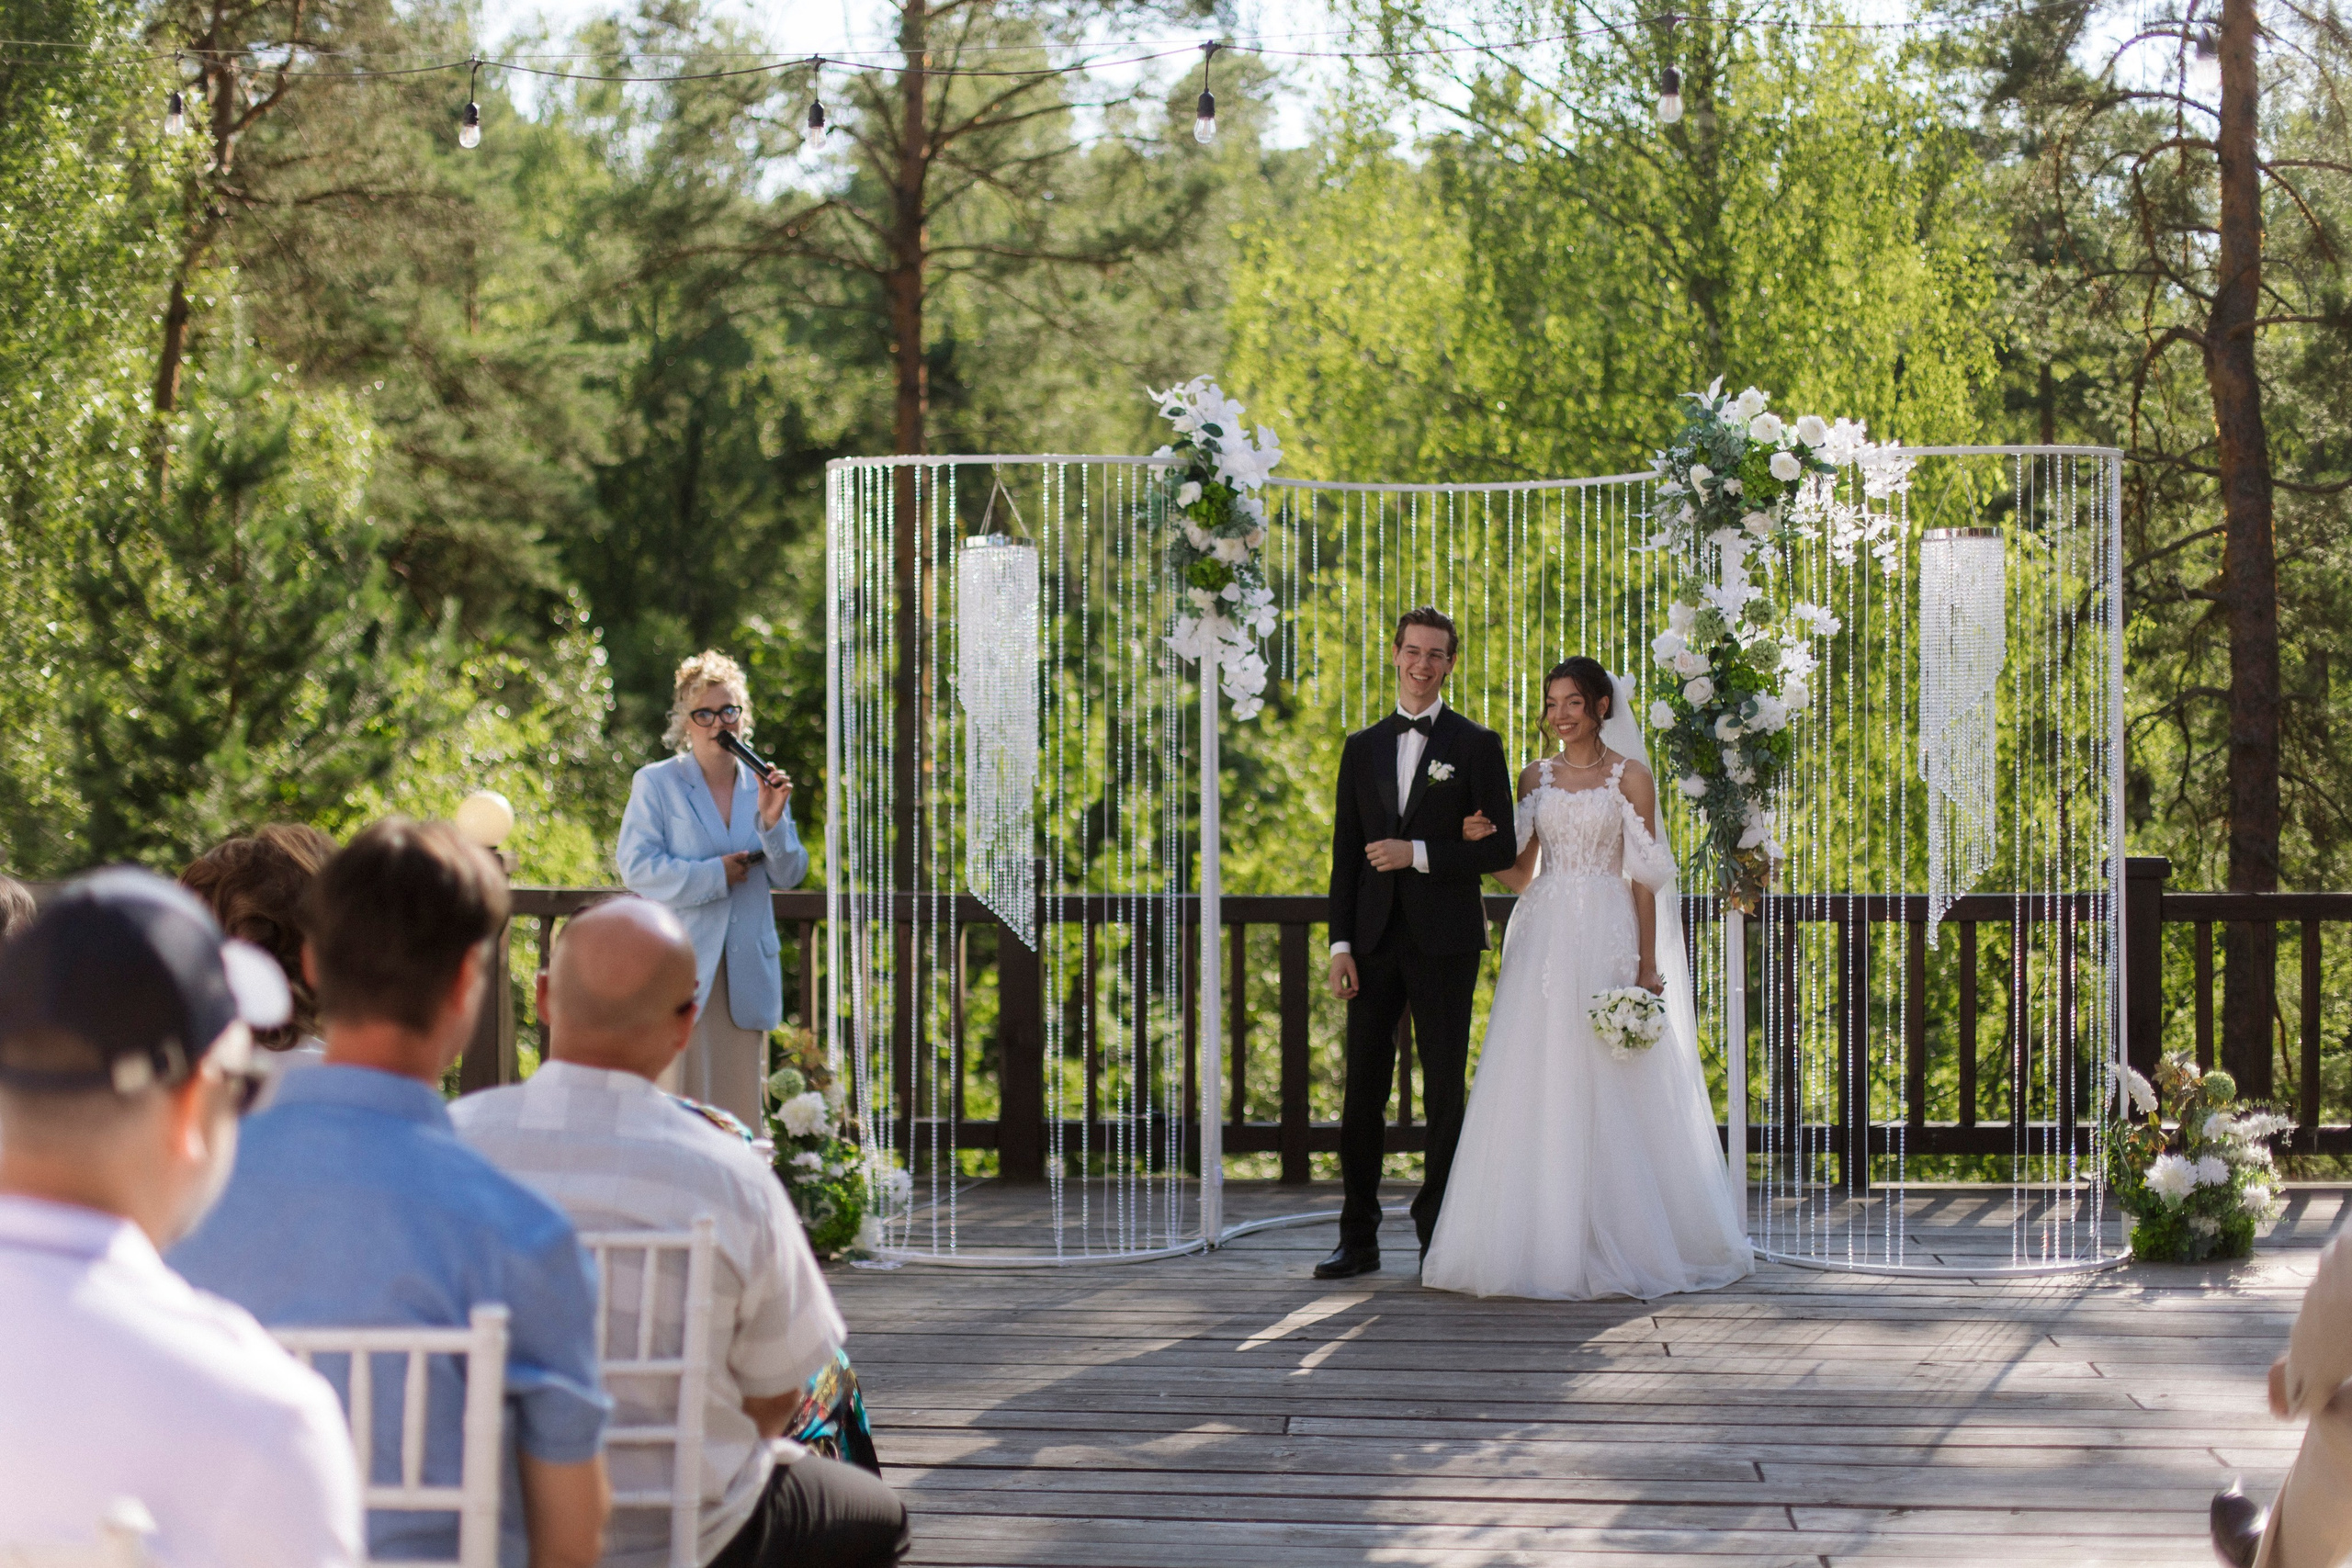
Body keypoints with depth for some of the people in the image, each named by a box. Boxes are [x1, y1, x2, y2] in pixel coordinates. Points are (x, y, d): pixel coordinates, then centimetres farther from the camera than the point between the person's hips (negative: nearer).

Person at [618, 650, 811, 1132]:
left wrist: (773, 821, -9)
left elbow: (789, 875, 9)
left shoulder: (761, 786, 13)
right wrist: (714, 875, -11)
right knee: (678, 1100, -7)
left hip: (746, 973, 4)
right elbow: (636, 867, -7)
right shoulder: (655, 784, 2)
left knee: (739, 1106, 5)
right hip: (680, 968, -4)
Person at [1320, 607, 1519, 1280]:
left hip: (1445, 941, -3)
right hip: (1375, 940, 3)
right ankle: (1359, 1239, 9)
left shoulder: (1477, 746, 2)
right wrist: (1340, 944, 2)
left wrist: (1419, 854, -15)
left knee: (1445, 1090, 1)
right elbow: (1346, 854, 11)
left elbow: (1500, 849, -4)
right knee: (1363, 1091, 3)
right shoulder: (1362, 748, 13)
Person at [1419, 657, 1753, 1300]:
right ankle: (1544, 1242, 4)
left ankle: (1614, 1244, 4)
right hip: (1544, 936, 4)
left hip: (1607, 937, -4)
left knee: (1607, 1093, -4)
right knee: (1539, 1092, 0)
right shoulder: (1535, 777, 12)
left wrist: (1647, 967, -7)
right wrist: (1483, 843, -5)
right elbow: (1521, 874, 15)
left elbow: (1645, 878, -1)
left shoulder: (1630, 777, 1)